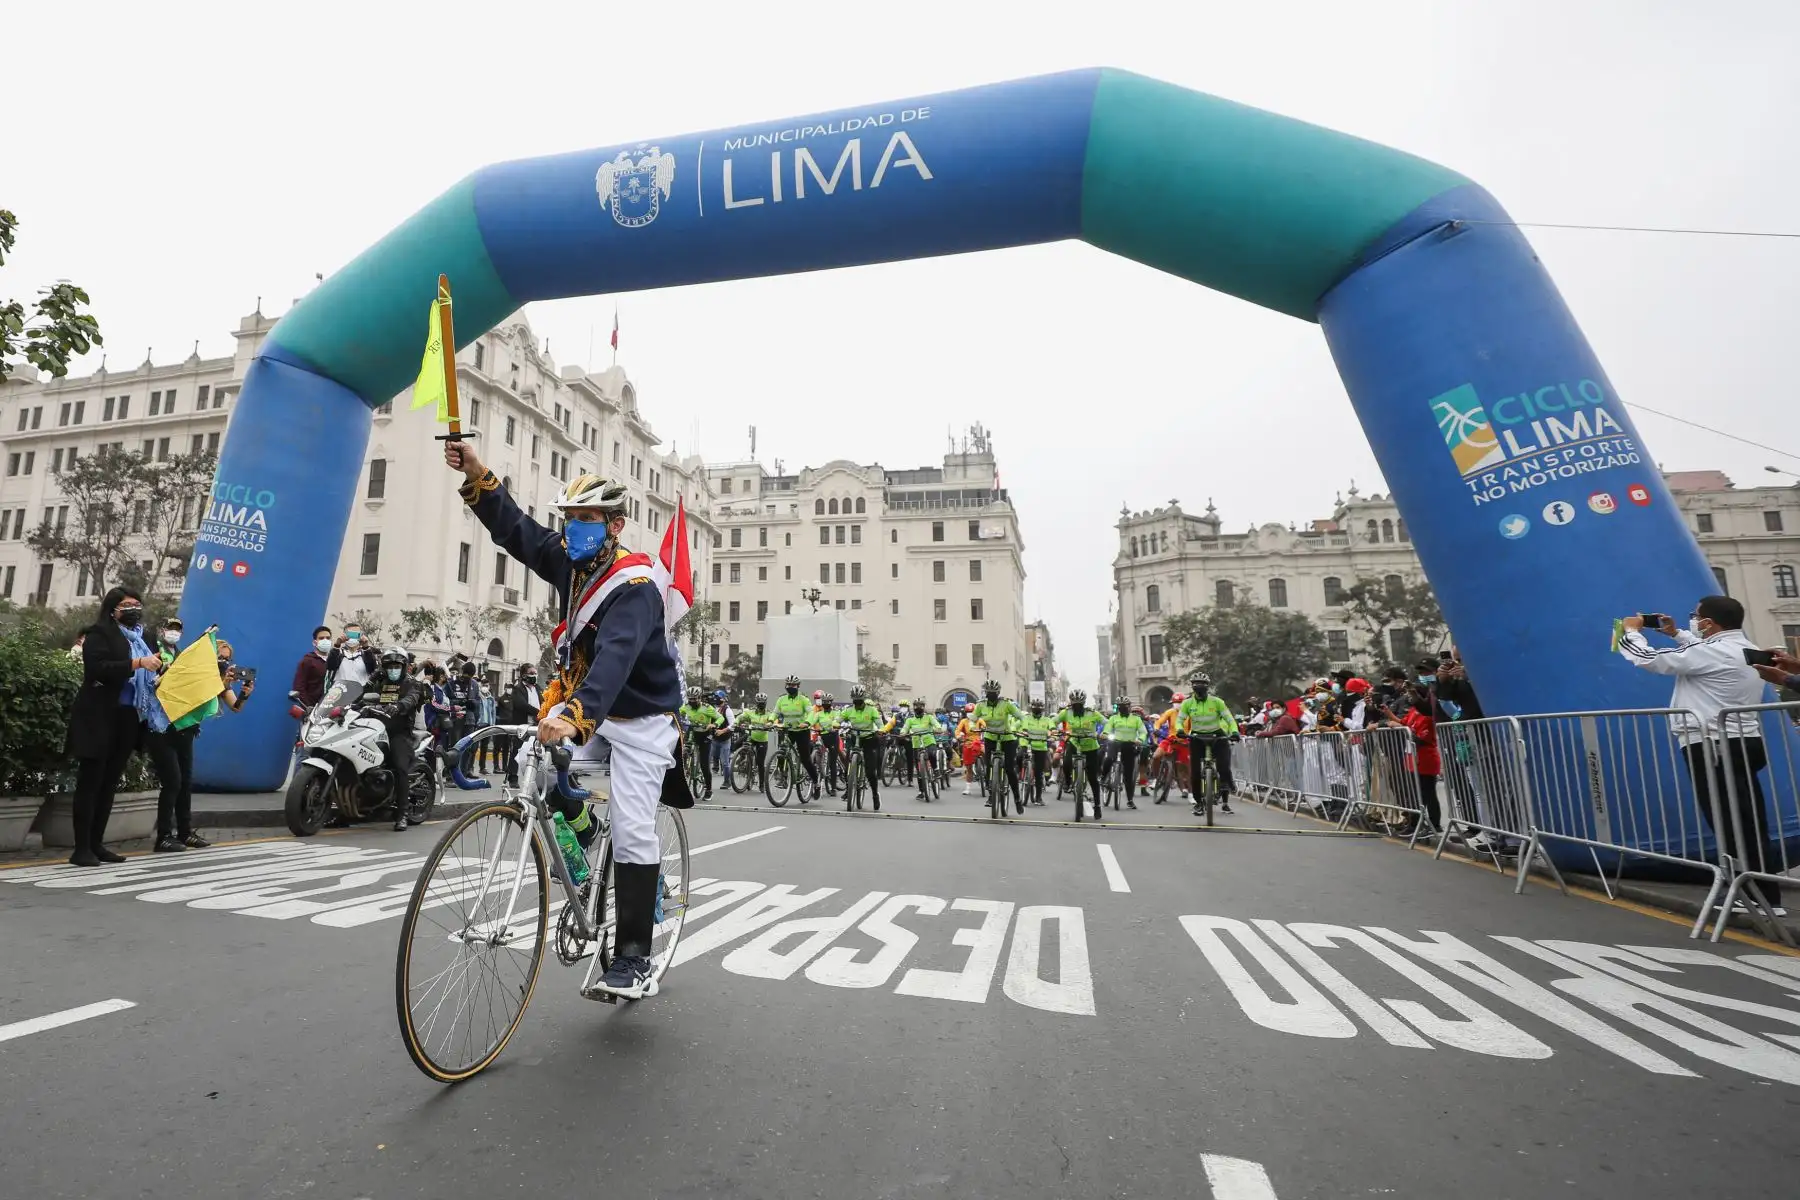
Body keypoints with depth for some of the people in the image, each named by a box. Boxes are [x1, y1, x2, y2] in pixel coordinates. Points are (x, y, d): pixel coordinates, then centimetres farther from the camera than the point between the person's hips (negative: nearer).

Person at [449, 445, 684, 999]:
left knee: (632, 832, -10)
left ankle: (634, 959, 0)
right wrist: (476, 475, -15)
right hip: (584, 701, 8)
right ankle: (580, 827, 15)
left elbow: (615, 659, -43)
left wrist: (574, 717, -57)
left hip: (640, 716, -7)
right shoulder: (570, 562, -3)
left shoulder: (634, 589, -28)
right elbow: (515, 529, 0)